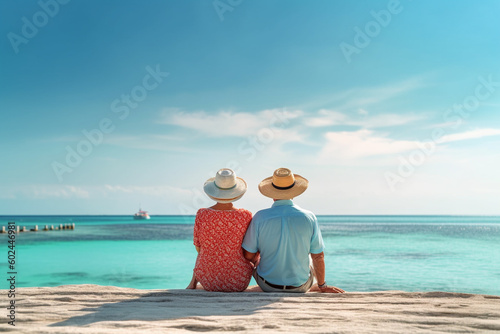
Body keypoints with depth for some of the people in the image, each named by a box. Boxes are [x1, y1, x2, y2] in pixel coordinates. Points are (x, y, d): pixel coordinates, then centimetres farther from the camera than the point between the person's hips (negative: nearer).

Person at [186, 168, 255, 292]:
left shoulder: (202, 215, -18)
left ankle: (192, 285, 59)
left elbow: (198, 247, -3)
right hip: (238, 283, -1)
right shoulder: (245, 216, -21)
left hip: (208, 281, 1)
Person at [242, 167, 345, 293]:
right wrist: (322, 286, 8)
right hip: (300, 286, 0)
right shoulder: (309, 218, -17)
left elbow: (248, 255, -11)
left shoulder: (260, 218, -19)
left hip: (267, 285, 0)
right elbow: (318, 257, -8)